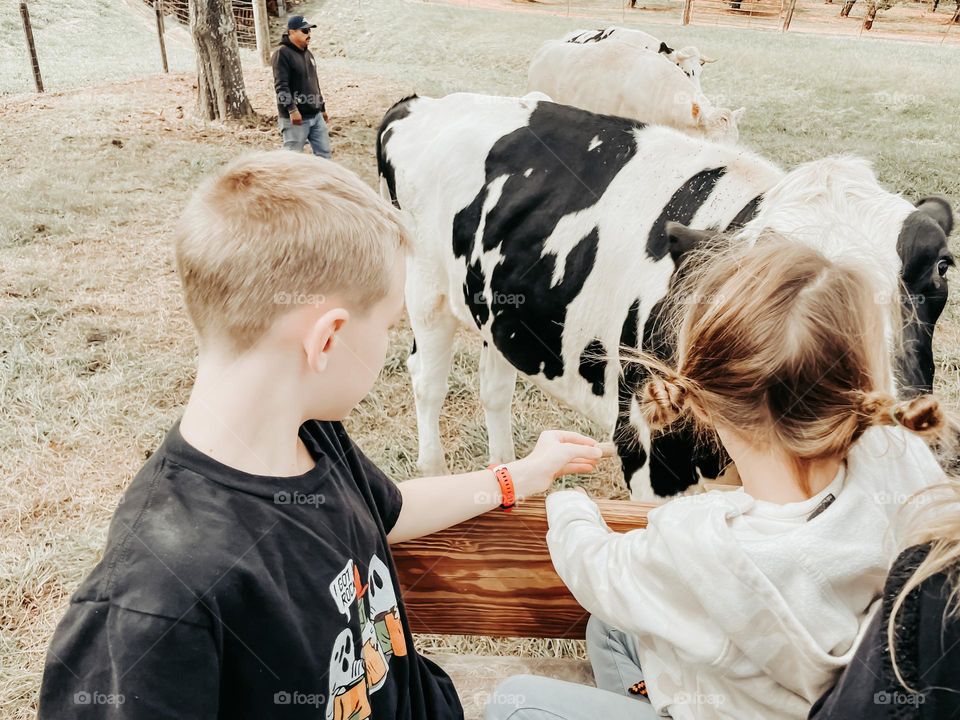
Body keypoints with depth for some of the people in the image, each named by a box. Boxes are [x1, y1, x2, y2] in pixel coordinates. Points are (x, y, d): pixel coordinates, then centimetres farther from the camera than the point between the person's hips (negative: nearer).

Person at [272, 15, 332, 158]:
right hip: (295, 117, -8)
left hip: (316, 115, 8)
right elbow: (281, 85, -19)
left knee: (324, 152, 11)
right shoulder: (282, 54, -11)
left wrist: (322, 108, 25)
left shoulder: (308, 53, 16)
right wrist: (292, 110, -26)